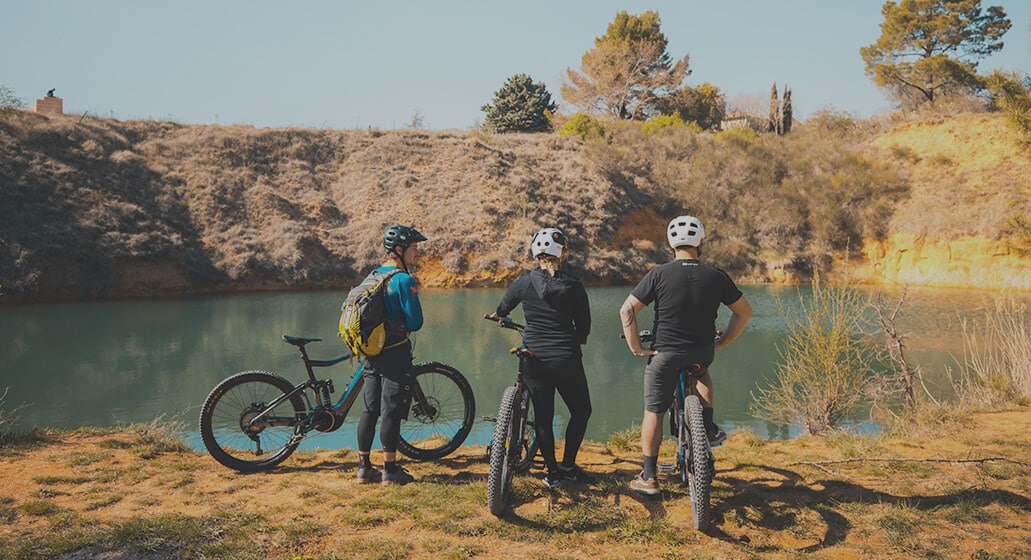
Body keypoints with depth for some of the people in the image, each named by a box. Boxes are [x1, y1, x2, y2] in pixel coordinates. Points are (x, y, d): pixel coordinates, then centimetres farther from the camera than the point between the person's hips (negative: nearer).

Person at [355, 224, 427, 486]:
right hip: (395, 353, -8)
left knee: (370, 409, 12)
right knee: (391, 411, -2)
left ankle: (364, 467, 19)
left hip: (371, 353, 8)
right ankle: (390, 470, 5)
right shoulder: (404, 280, -15)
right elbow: (415, 322, -16)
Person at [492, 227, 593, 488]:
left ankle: (552, 471, 14)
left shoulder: (523, 282, -2)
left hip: (534, 359, 2)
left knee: (542, 416, 10)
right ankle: (568, 466, 15)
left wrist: (500, 317, 39)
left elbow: (501, 311, 15)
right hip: (565, 358, -2)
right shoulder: (573, 285, -7)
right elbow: (585, 325, 2)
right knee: (581, 411, 16)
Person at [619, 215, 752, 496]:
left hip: (665, 354, -2)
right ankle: (710, 428, 24)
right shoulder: (716, 276, -3)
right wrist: (721, 342, 13)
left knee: (653, 413, 11)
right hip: (703, 353, 2)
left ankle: (649, 477, 16)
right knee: (701, 373, 38)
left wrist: (636, 347, -6)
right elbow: (744, 311, 6)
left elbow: (627, 310, -13)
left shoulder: (660, 274, -9)